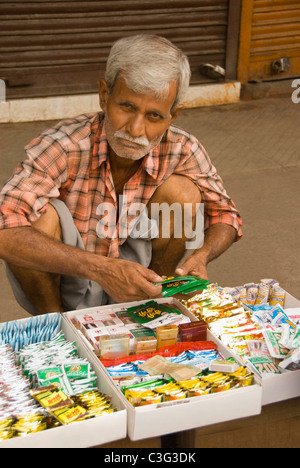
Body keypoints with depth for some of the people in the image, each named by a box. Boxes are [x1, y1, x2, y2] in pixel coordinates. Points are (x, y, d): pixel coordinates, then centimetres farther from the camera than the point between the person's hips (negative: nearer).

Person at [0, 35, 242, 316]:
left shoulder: (182, 152, -17)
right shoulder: (64, 146, -29)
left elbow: (224, 217, -2)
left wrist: (201, 256, -26)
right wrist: (101, 269, -48)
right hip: (68, 286, -2)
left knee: (181, 191, -18)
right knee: (42, 216, -32)